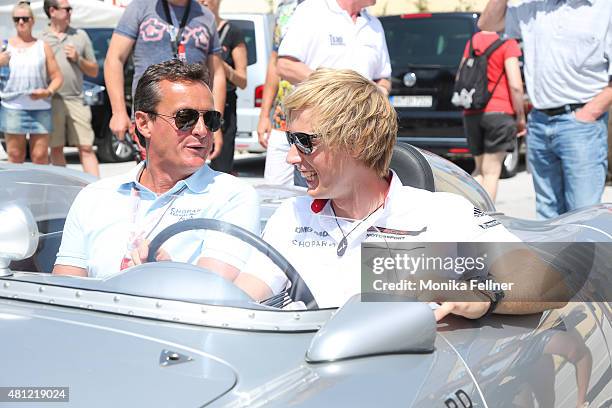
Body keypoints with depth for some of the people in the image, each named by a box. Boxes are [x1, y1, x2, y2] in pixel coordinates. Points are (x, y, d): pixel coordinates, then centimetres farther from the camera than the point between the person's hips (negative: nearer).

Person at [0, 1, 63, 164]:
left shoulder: (42, 46, 10)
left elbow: (57, 77, 8)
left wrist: (48, 92, -11)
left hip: (40, 108, 0)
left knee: (40, 156, 0)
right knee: (15, 156, 2)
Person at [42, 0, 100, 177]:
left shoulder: (80, 36, 12)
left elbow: (94, 71, 15)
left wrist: (78, 59, -2)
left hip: (76, 100, 1)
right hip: (51, 101, 0)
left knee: (86, 148, -4)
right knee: (56, 148, 6)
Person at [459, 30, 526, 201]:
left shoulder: (473, 40, 10)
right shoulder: (508, 43, -8)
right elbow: (515, 86, -14)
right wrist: (521, 117, -4)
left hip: (471, 114, 5)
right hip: (499, 112, -5)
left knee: (480, 169, 18)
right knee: (491, 172, 1)